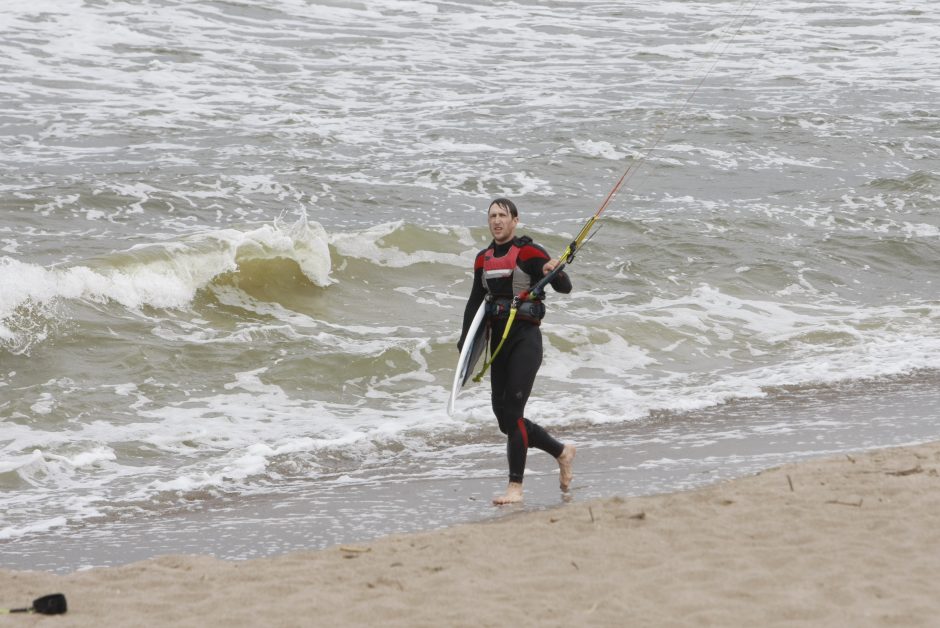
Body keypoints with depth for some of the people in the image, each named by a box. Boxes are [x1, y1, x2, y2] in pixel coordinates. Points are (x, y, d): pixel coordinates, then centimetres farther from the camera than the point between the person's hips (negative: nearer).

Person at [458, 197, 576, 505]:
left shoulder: (529, 252, -7)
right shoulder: (483, 259, 12)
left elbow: (565, 288, -13)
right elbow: (475, 302, 19)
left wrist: (556, 271, -35)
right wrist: (465, 341, 9)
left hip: (526, 338, -7)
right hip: (498, 339, 7)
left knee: (512, 413, -14)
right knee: (504, 417, 7)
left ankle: (515, 486, -9)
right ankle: (561, 451, 28)